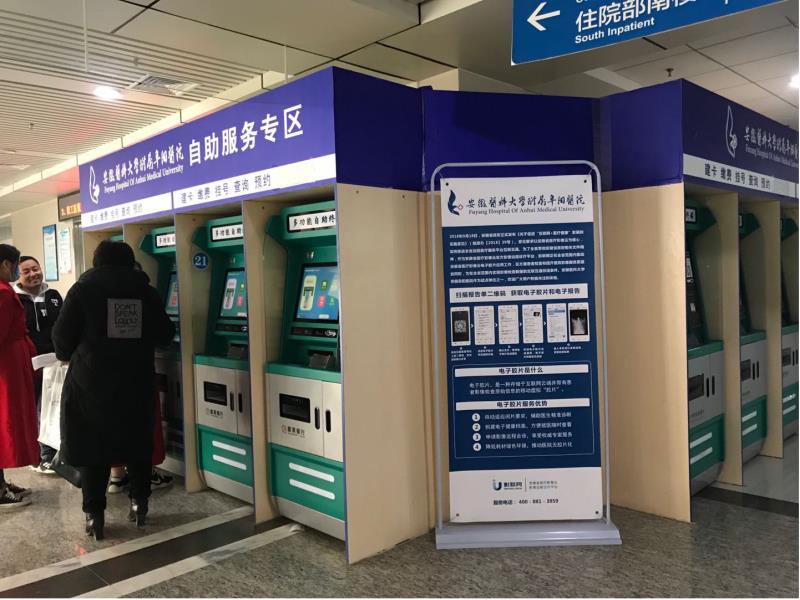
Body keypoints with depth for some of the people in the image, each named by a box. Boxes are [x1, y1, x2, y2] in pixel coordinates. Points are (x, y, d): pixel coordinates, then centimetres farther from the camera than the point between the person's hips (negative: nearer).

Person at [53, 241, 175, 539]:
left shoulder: (83, 289, -3)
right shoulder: (146, 291, 3)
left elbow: (62, 336, -3)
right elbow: (165, 336, 6)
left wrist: (69, 355, 18)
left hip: (91, 382, -2)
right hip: (135, 381, 2)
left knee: (91, 447, 7)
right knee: (137, 443, 16)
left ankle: (94, 515, 9)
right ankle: (139, 503, 21)